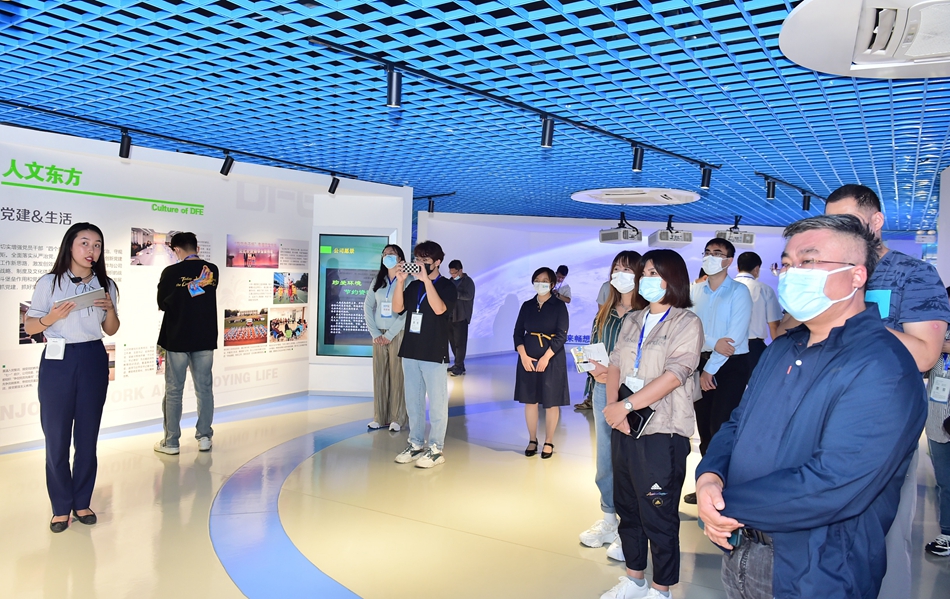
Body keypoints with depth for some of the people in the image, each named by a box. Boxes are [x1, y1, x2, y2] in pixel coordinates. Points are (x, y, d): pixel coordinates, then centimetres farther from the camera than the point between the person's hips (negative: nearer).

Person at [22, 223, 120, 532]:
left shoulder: (105, 285, 8)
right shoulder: (49, 283, -1)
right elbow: (29, 326, 1)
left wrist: (110, 309, -6)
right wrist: (51, 317, -18)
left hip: (94, 361, 3)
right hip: (58, 361, -2)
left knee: (88, 435, 7)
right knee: (56, 436, 1)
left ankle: (82, 502, 20)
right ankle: (61, 507, 13)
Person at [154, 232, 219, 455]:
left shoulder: (171, 272, -10)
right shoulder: (212, 270, 0)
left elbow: (162, 304, 0)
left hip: (177, 339, -3)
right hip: (205, 339, 3)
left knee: (174, 391, 5)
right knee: (204, 389, 10)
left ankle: (171, 441, 10)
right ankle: (204, 437, 15)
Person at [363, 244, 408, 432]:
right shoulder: (378, 280, 10)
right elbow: (368, 306, 7)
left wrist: (390, 335, -13)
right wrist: (375, 333, -3)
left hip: (398, 334, -5)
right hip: (379, 335, 5)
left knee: (397, 376, -1)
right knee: (379, 375, 7)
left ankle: (397, 418, 7)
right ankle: (380, 417, 16)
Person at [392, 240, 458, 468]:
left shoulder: (446, 286, -4)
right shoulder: (413, 286, 12)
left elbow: (439, 309, -21)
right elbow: (397, 308, 2)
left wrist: (426, 280, -22)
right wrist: (400, 281, -7)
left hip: (434, 353, -6)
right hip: (410, 351, 6)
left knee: (436, 403, 0)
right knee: (413, 401, 12)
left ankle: (435, 449, 8)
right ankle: (416, 444, 23)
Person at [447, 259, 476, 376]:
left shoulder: (468, 281, -5)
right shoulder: (452, 281, 16)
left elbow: (469, 296, -18)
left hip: (461, 316, -7)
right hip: (450, 315, 7)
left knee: (460, 342, -7)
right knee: (452, 341, 8)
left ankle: (459, 367, -6)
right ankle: (458, 365, 16)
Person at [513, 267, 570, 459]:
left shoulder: (559, 306, -3)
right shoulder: (527, 306, 7)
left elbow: (561, 335, -10)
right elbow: (518, 332, 4)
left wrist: (545, 358, -18)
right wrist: (523, 355, -11)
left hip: (552, 359, -3)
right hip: (528, 359, 3)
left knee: (551, 402, 2)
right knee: (530, 400, 6)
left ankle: (549, 442, 13)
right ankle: (532, 440, 18)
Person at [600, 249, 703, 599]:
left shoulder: (686, 323, -7)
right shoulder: (633, 321, 13)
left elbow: (674, 375, -18)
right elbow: (615, 364, 8)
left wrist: (627, 406, -20)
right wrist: (613, 405, -10)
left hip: (662, 433, -7)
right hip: (625, 429, 7)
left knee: (659, 516, 2)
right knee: (627, 508, 16)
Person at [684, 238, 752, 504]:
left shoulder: (739, 292, -8)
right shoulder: (694, 292, 6)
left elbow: (735, 336, -14)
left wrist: (710, 370, -13)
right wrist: (713, 343, -19)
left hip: (732, 365, -5)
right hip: (702, 362, 5)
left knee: (720, 428, -8)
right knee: (704, 428, 10)